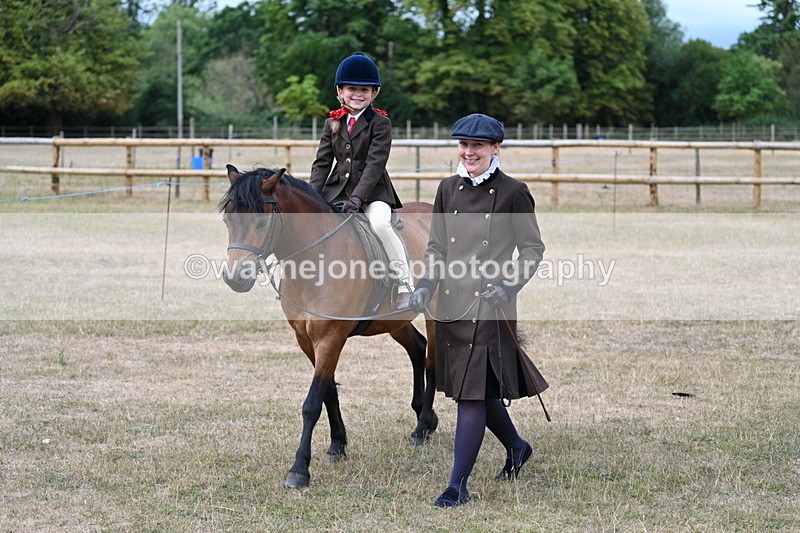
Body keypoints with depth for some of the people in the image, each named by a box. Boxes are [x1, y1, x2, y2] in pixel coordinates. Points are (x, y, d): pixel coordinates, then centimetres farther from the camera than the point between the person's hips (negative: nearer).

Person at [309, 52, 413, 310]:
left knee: (379, 223, -33)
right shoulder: (332, 124, 11)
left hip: (372, 192, -5)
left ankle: (404, 285, -23)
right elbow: (322, 163, 8)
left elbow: (375, 164, -13)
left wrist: (358, 197, -25)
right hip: (337, 191, 5)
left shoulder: (380, 123, -4)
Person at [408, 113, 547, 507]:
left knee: (473, 393, -8)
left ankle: (458, 485, -4)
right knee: (474, 389, 15)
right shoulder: (449, 189, 10)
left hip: (489, 303, -6)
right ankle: (516, 446, 41)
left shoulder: (513, 193, -4)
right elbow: (436, 246, 14)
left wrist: (508, 284, -16)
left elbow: (532, 249, -1)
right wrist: (425, 286, -2)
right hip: (451, 302, 6)